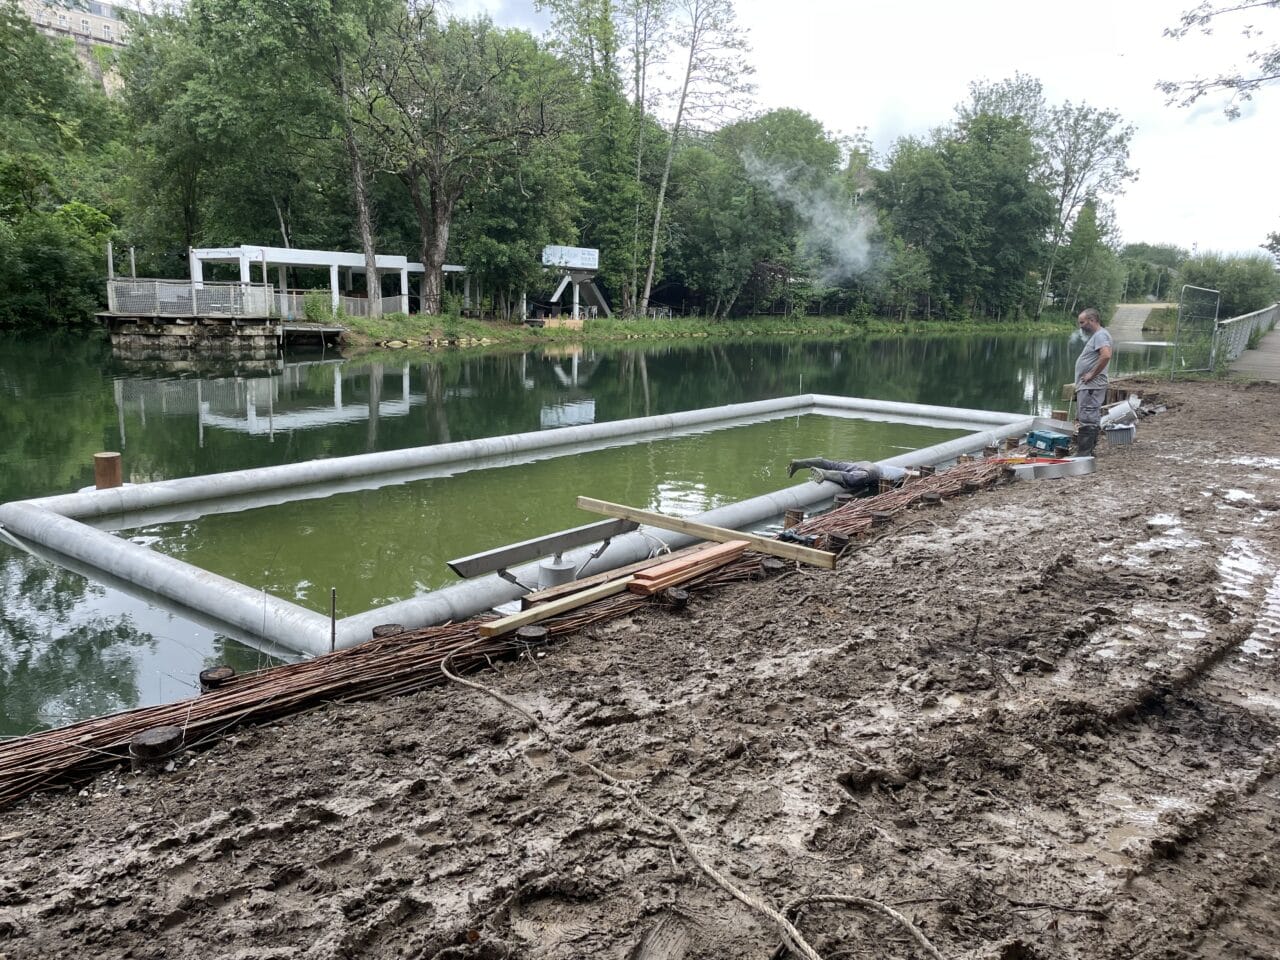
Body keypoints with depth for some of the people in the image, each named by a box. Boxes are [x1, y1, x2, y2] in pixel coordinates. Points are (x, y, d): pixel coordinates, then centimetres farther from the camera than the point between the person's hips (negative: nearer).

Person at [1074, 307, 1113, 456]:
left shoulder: (1100, 335, -12)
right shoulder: (1094, 336, 21)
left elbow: (1106, 355, -29)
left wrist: (1092, 374, -22)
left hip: (1091, 387, -11)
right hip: (1087, 386, 11)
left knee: (1087, 421, -11)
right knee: (1091, 421, 15)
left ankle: (1084, 454, -12)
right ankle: (1087, 452, 21)